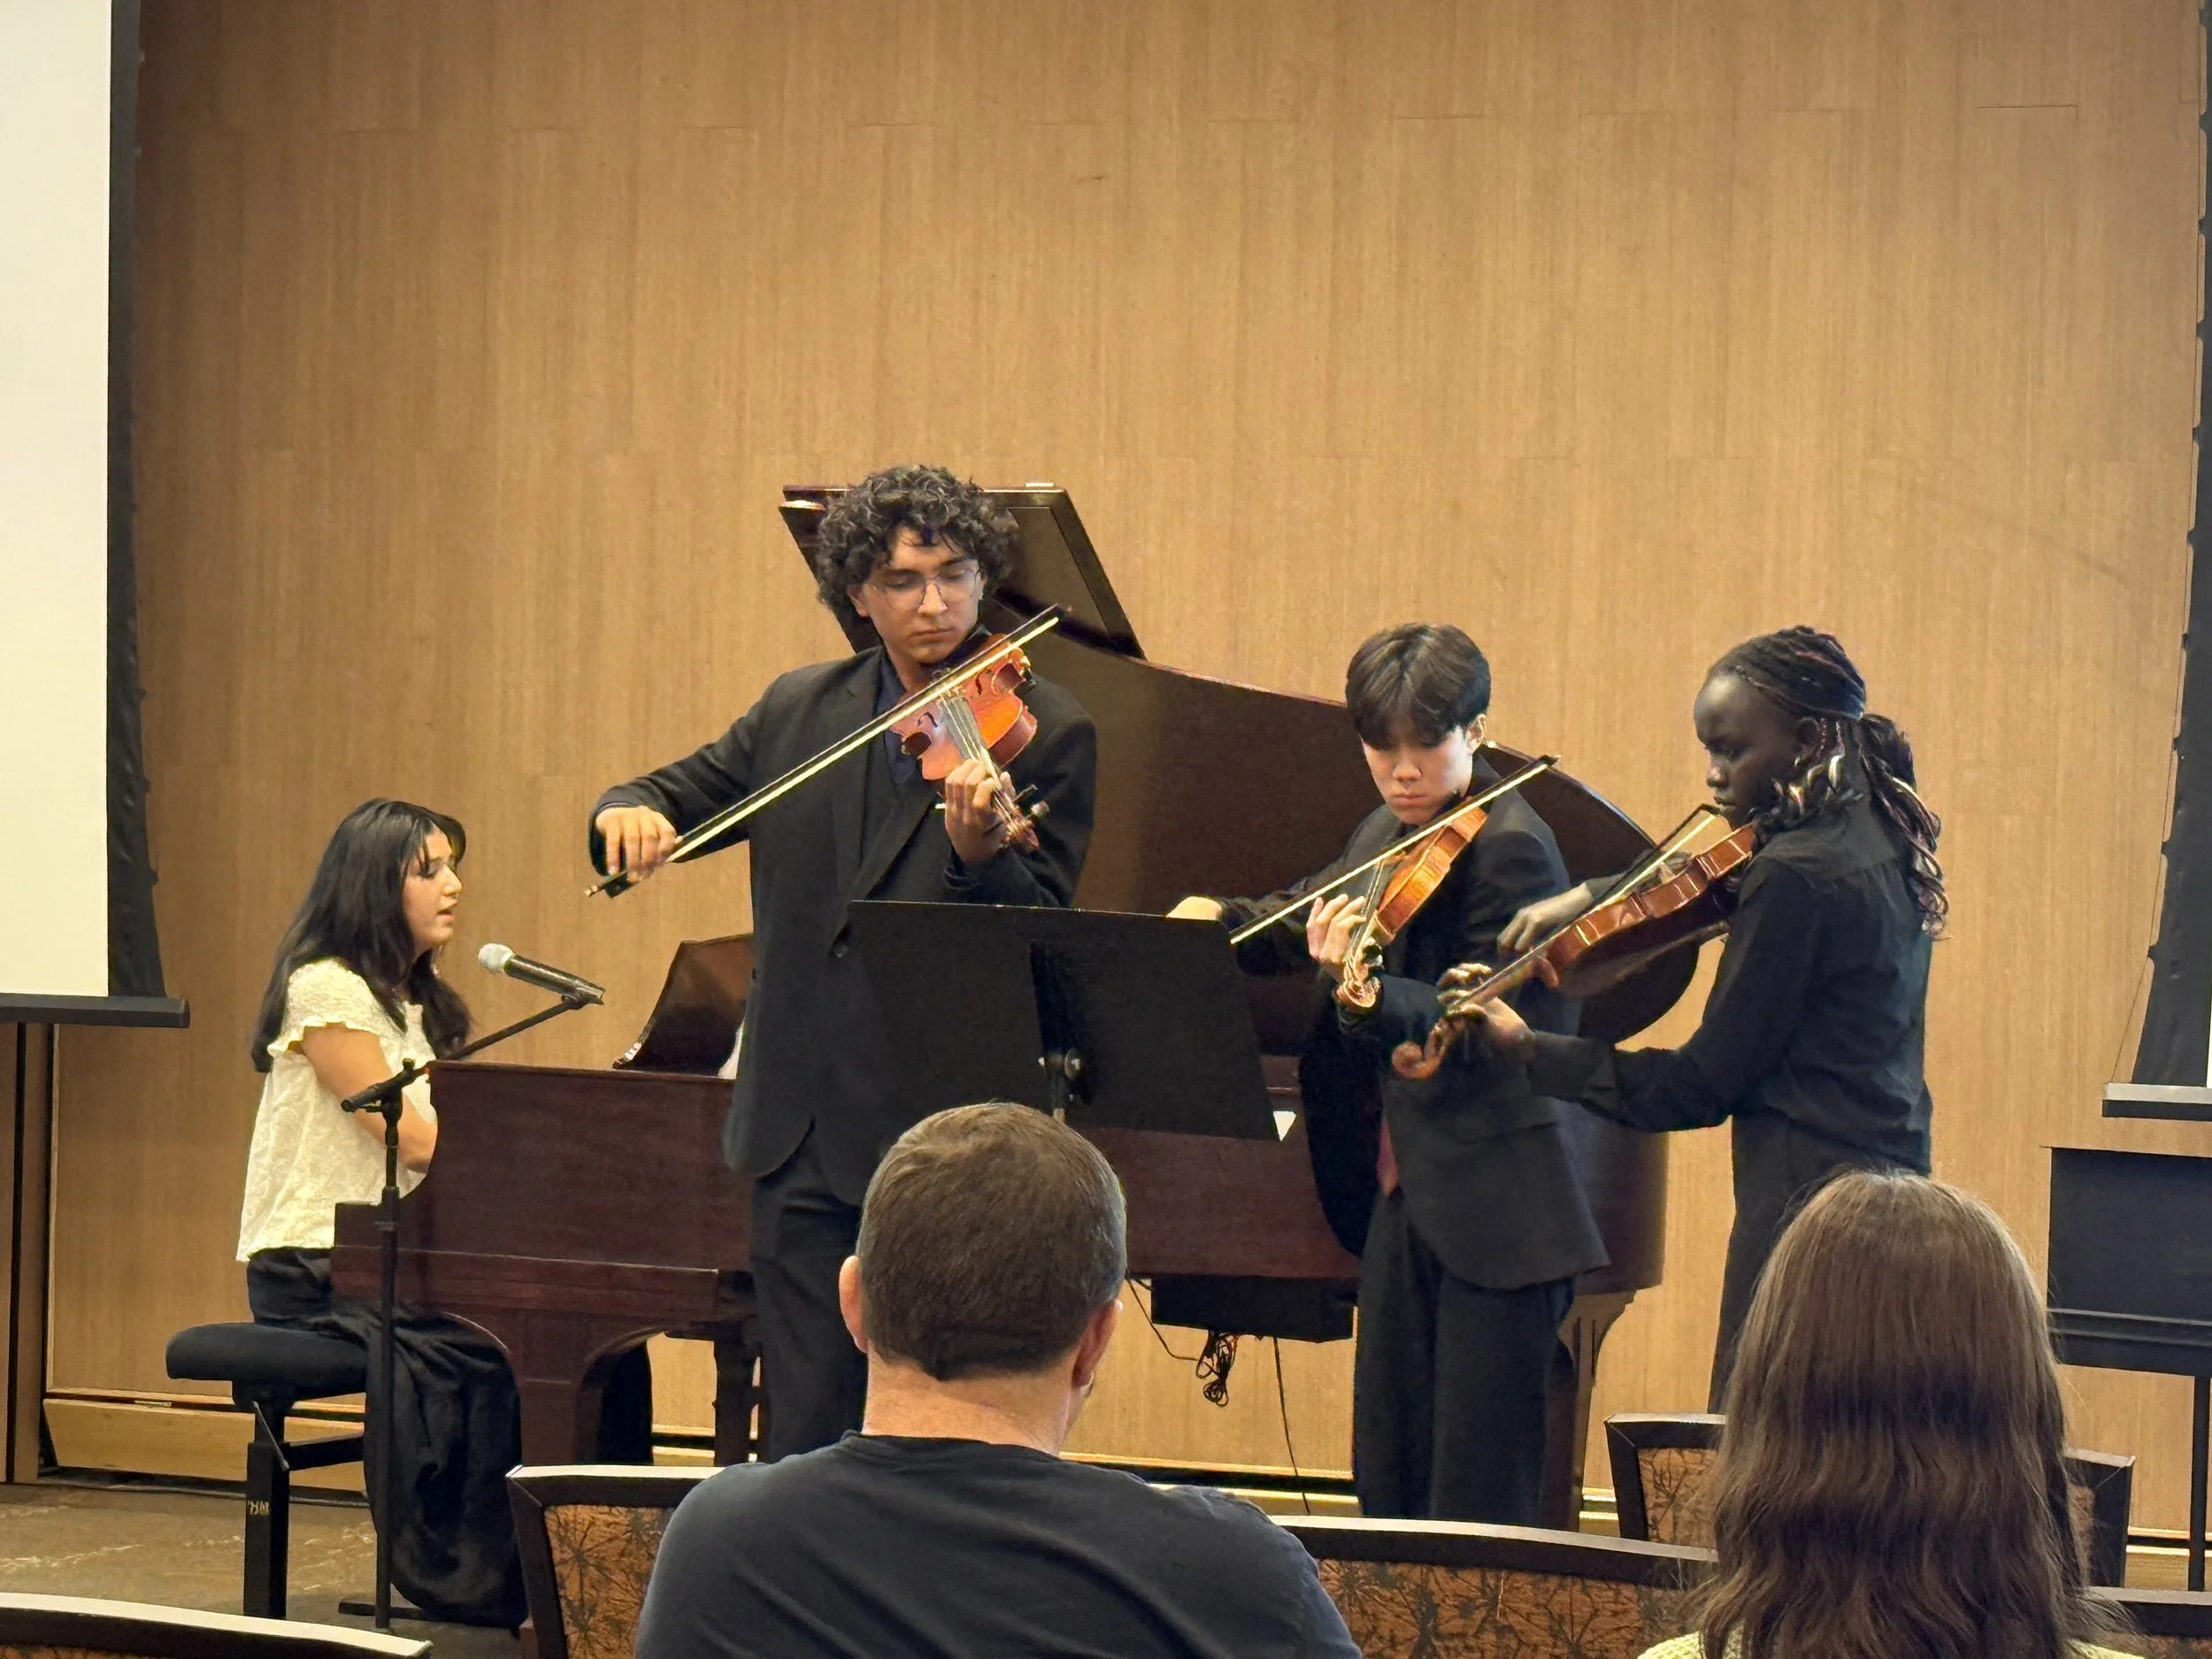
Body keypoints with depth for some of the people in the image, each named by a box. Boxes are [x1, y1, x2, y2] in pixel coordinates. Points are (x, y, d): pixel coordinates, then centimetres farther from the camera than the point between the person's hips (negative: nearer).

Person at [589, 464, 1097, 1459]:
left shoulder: (1044, 732, -4)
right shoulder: (799, 712, 10)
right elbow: (682, 793, 17)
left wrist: (978, 850, -31)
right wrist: (629, 810, -7)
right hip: (805, 1134, 4)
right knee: (803, 1435, 9)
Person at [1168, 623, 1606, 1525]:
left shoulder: (1511, 849, -12)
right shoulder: (1384, 839, 12)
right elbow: (1303, 917, 27)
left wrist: (1369, 995, -38)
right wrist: (1222, 916, 6)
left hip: (1492, 1217, -8)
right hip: (1402, 1196, 8)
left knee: (1477, 1494, -7)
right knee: (1387, 1477, 11)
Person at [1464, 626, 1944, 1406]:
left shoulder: (1797, 878, -16)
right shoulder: (1877, 838, 11)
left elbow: (1703, 1086, -13)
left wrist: (1530, 1049, -8)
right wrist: (1590, 896, 13)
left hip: (1809, 1202, -10)